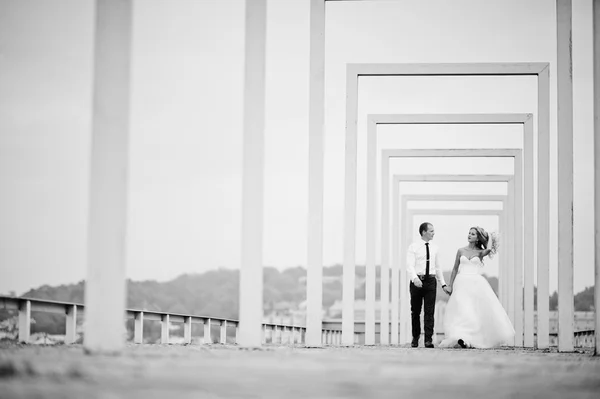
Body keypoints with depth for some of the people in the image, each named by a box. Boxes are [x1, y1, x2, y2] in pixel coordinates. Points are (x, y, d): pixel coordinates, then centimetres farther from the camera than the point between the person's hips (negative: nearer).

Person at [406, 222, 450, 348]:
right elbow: (410, 266, -12)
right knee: (415, 311, 5)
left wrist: (443, 284, 15)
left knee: (430, 311, -4)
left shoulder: (434, 248, 12)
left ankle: (428, 340, -5)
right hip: (417, 281, -3)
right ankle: (415, 338, 17)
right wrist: (415, 278, -29)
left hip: (431, 281, 3)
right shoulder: (413, 247, -2)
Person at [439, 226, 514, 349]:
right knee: (461, 309, -13)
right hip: (462, 282, 0)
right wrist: (450, 285, 12)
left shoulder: (480, 252, 6)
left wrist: (490, 238, 0)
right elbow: (455, 269, 16)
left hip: (476, 283, 0)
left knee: (480, 310, -3)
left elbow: (489, 249, -17)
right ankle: (462, 337, -21)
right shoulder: (461, 251, 12)